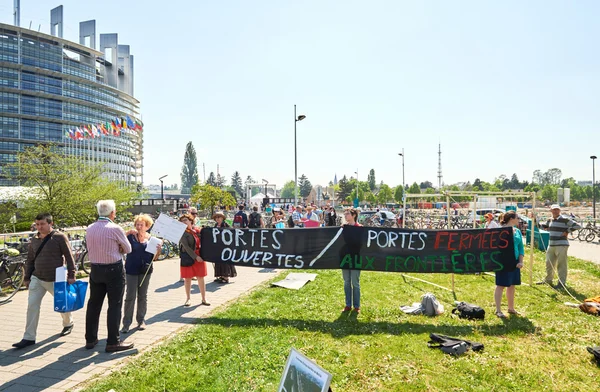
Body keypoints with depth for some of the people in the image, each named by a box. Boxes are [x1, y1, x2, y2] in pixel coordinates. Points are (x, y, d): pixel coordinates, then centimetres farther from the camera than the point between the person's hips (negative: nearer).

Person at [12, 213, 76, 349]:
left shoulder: (60, 237, -10)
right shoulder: (34, 240, 6)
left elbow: (69, 257, -11)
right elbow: (30, 260, 15)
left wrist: (71, 275, -14)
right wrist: (27, 277, 14)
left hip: (56, 279, -4)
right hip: (37, 278, 4)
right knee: (32, 306, -2)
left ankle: (68, 324, 37)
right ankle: (29, 338, 7)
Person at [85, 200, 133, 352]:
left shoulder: (90, 229, 3)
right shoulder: (115, 228, -15)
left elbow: (90, 248, 16)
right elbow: (128, 249, -5)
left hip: (95, 269, 6)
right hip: (114, 270, -6)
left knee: (94, 304, 15)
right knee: (114, 305, 1)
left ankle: (90, 339, 25)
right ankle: (113, 342, 4)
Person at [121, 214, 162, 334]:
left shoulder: (150, 238, 3)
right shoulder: (130, 236, -4)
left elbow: (153, 257, 7)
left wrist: (159, 249, -13)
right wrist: (127, 234, -26)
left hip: (145, 270, 3)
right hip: (131, 270, -3)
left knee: (143, 296, 12)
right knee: (130, 296, -1)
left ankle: (141, 320, 24)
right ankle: (126, 322, 9)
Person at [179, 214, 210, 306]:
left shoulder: (196, 230, 6)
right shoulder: (182, 233, -7)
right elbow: (186, 247, -15)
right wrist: (195, 257, -18)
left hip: (199, 256, 3)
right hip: (188, 257, -3)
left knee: (201, 278, 6)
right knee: (187, 278, 6)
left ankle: (204, 299, 15)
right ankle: (188, 298, 21)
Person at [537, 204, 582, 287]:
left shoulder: (565, 219, -9)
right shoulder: (550, 220, 11)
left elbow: (577, 226, -14)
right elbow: (544, 226, 29)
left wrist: (567, 231, -13)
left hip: (561, 245, -7)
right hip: (551, 245, 7)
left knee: (561, 264, -3)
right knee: (549, 264, 15)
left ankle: (562, 283, 6)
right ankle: (548, 280, 30)